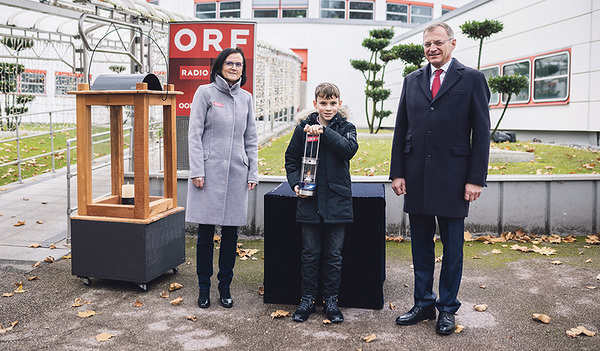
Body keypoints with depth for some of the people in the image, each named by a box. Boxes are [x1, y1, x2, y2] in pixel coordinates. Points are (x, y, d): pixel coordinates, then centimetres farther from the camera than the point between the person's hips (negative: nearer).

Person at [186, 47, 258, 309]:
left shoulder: (246, 98, 13)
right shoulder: (205, 92, 1)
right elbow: (195, 133, -3)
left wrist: (253, 172, 8)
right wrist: (197, 170, -10)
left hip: (237, 172, 3)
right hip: (209, 171, -3)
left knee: (231, 232, 7)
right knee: (205, 232, 2)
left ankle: (225, 286, 20)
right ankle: (204, 287, 16)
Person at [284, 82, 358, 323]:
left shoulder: (346, 128, 4)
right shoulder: (303, 128, 5)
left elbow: (350, 149, -17)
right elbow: (291, 159, 12)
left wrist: (324, 132, -21)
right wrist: (295, 183, -3)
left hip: (337, 201, 0)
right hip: (310, 200, 1)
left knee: (334, 255, 8)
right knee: (310, 254, 8)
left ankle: (331, 301, 20)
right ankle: (307, 300, 19)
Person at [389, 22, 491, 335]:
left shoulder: (471, 79, 0)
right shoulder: (412, 81, 11)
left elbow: (481, 132, -3)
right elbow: (401, 129, 10)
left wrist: (476, 179, -9)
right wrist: (397, 172, 3)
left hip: (453, 177, -3)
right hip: (417, 177, 4)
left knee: (452, 247, 7)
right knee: (421, 246, 12)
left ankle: (447, 309, 21)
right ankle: (423, 304, 26)